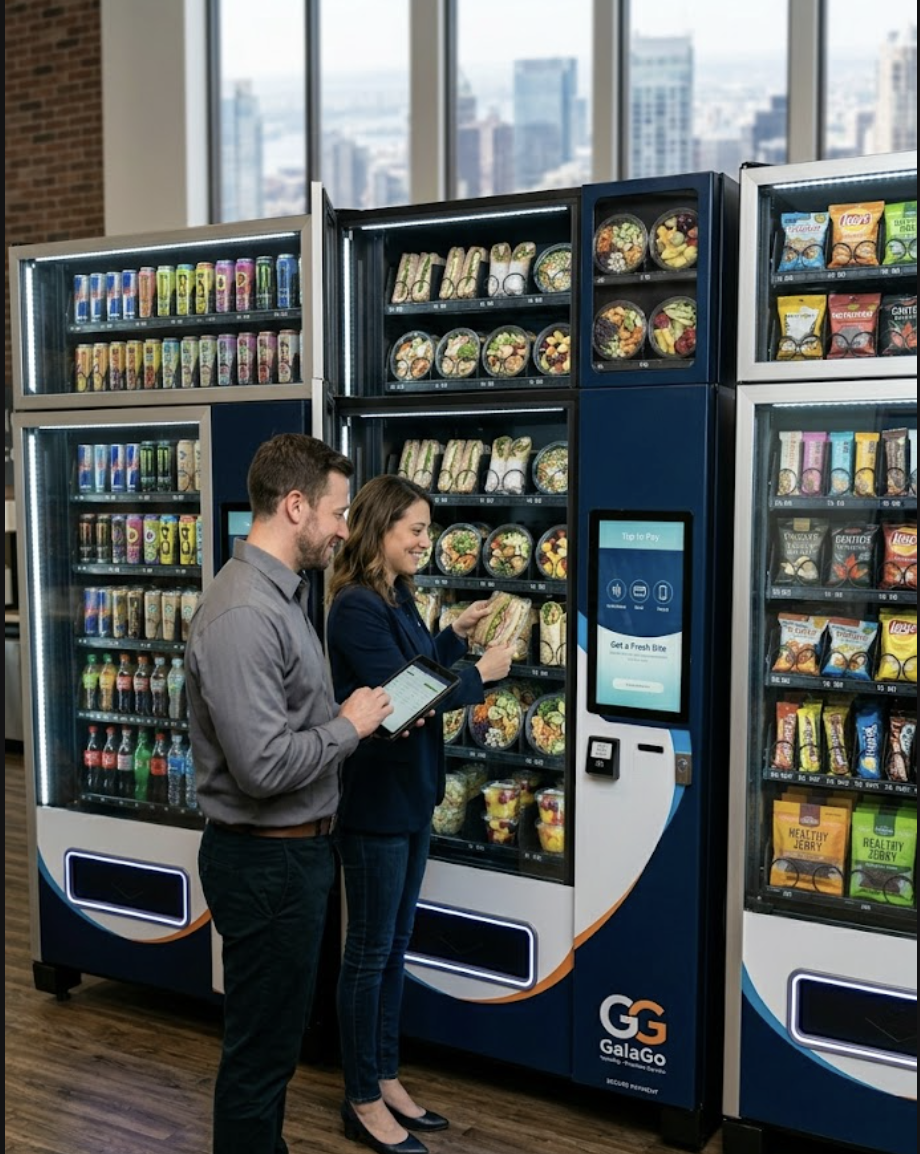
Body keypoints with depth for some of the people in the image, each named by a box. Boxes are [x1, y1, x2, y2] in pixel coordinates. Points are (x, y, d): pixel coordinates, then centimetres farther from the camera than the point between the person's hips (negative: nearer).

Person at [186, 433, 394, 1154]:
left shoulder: (283, 594, 9)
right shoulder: (243, 614, -25)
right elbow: (264, 766, -29)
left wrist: (359, 713, 4)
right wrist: (349, 726, -16)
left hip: (297, 848, 10)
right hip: (265, 859, -10)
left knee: (278, 1034, 24)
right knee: (261, 1046, 7)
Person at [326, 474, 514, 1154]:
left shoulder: (397, 599, 9)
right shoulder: (357, 607, -20)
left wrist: (457, 636, 7)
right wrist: (480, 674, -13)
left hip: (411, 793, 9)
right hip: (375, 800, -9)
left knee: (394, 946, 18)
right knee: (369, 952, 4)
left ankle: (387, 1081, 32)